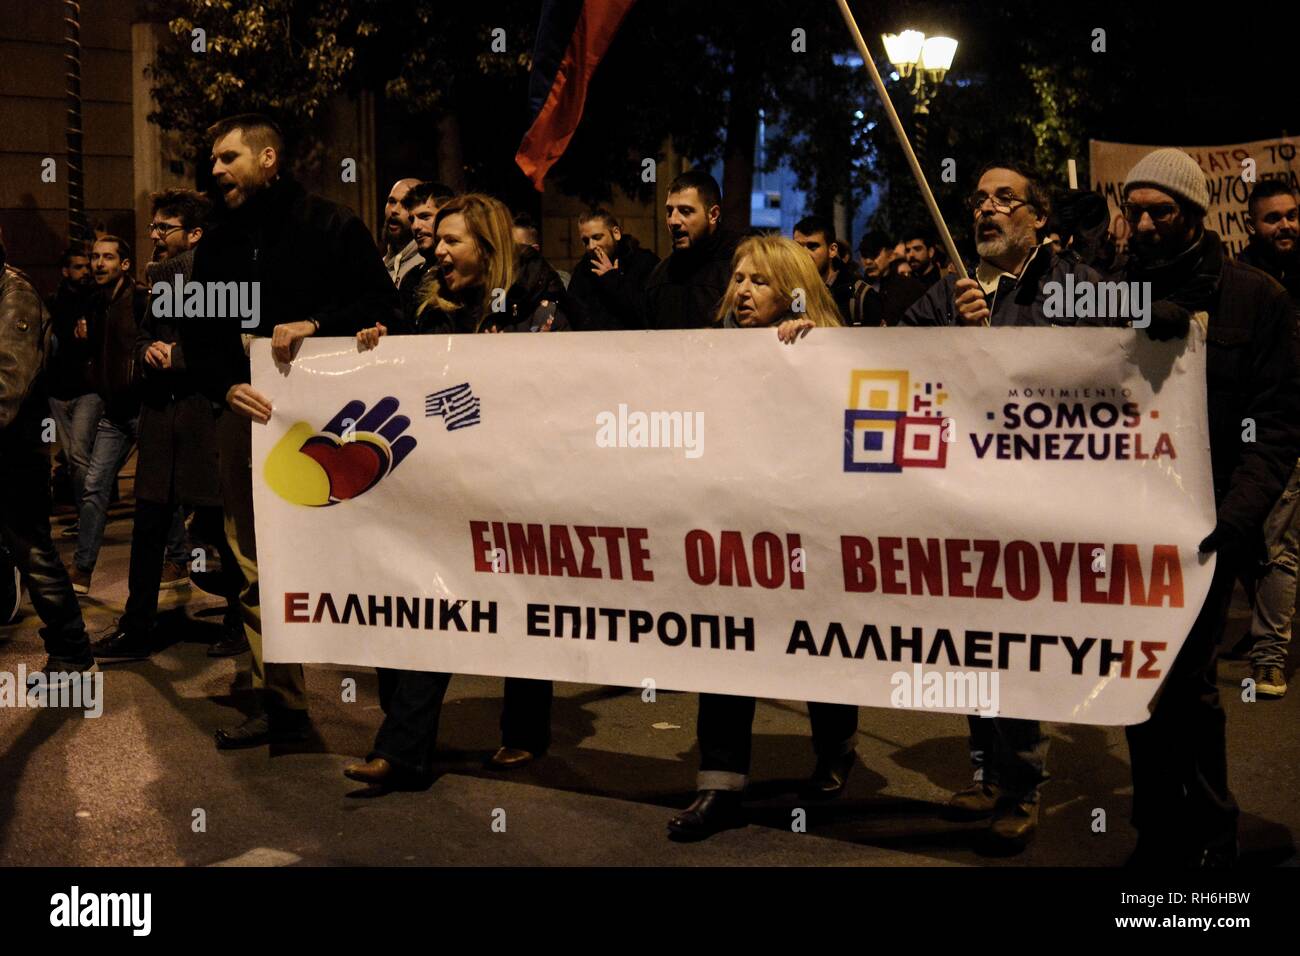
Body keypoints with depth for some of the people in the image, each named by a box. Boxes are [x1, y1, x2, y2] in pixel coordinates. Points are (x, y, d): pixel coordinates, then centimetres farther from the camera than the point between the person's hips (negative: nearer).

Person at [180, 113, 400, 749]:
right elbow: (196, 335, 12)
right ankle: (279, 703, 14)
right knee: (257, 570, 5)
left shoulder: (330, 226, 1)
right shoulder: (217, 242, 16)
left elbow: (381, 304, -4)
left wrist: (316, 324, -19)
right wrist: (225, 386, -7)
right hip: (245, 415, 5)